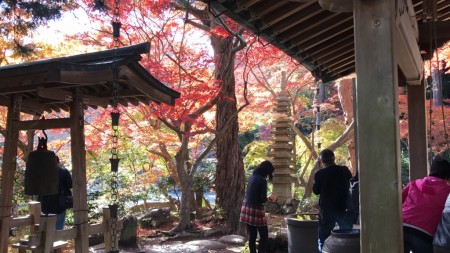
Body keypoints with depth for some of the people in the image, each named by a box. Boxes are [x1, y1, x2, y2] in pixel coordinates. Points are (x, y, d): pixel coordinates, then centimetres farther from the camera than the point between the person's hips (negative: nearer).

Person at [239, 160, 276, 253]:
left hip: (247, 208, 8)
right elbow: (262, 199, -14)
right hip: (256, 210, -8)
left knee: (252, 236, 12)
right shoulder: (262, 180, -14)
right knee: (264, 236, 3)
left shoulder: (252, 177, 9)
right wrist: (269, 197, 6)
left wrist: (267, 198, 20)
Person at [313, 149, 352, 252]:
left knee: (324, 236, 6)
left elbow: (316, 191, -3)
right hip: (344, 207, 2)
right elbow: (350, 185, 9)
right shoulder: (345, 170, -4)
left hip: (327, 208, -2)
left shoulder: (319, 174, -12)